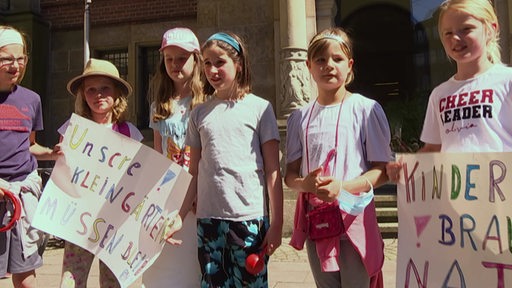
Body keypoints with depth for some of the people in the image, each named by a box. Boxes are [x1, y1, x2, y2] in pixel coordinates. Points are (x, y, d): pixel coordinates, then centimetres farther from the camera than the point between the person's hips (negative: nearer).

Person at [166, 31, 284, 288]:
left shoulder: (259, 108, 1)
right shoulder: (199, 113, 10)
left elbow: (272, 171, -2)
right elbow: (194, 173, 11)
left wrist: (276, 223, -6)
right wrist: (179, 217, 5)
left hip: (250, 218, -3)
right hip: (208, 219, 3)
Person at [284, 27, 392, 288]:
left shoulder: (366, 109, -5)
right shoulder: (299, 117, 6)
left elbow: (382, 171, -6)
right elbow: (290, 174, 7)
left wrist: (343, 186, -22)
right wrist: (306, 183, -16)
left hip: (355, 219, -4)